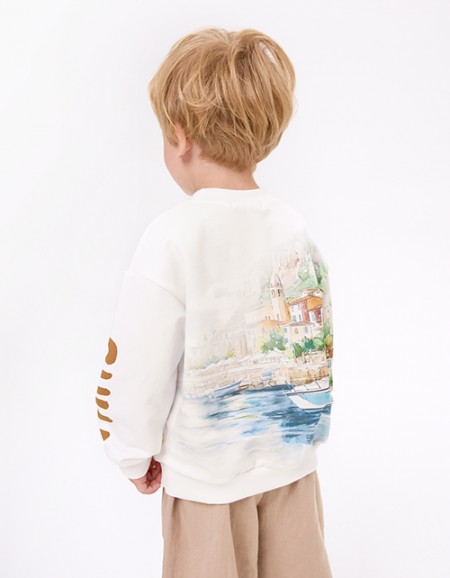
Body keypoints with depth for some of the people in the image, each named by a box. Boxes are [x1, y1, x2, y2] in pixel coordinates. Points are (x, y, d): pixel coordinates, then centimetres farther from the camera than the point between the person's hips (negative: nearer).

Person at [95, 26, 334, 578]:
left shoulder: (172, 238, -22)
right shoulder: (295, 226, -5)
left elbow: (143, 363, -17)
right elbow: (313, 342, 4)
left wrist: (135, 454, -1)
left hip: (208, 468, -4)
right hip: (292, 454, 5)